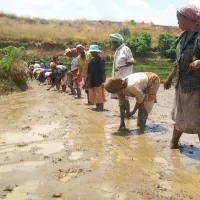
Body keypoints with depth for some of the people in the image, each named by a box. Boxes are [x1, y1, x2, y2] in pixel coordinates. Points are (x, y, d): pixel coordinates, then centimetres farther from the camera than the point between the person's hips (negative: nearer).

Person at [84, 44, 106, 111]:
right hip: (92, 82, 8)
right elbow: (88, 73, 15)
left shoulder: (101, 60, -10)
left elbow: (103, 72, -14)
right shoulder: (91, 61, 11)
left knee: (99, 96, -4)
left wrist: (103, 82, -20)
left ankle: (101, 108, 2)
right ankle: (97, 107, 25)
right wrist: (85, 82, 15)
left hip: (99, 82, -8)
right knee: (94, 96, 13)